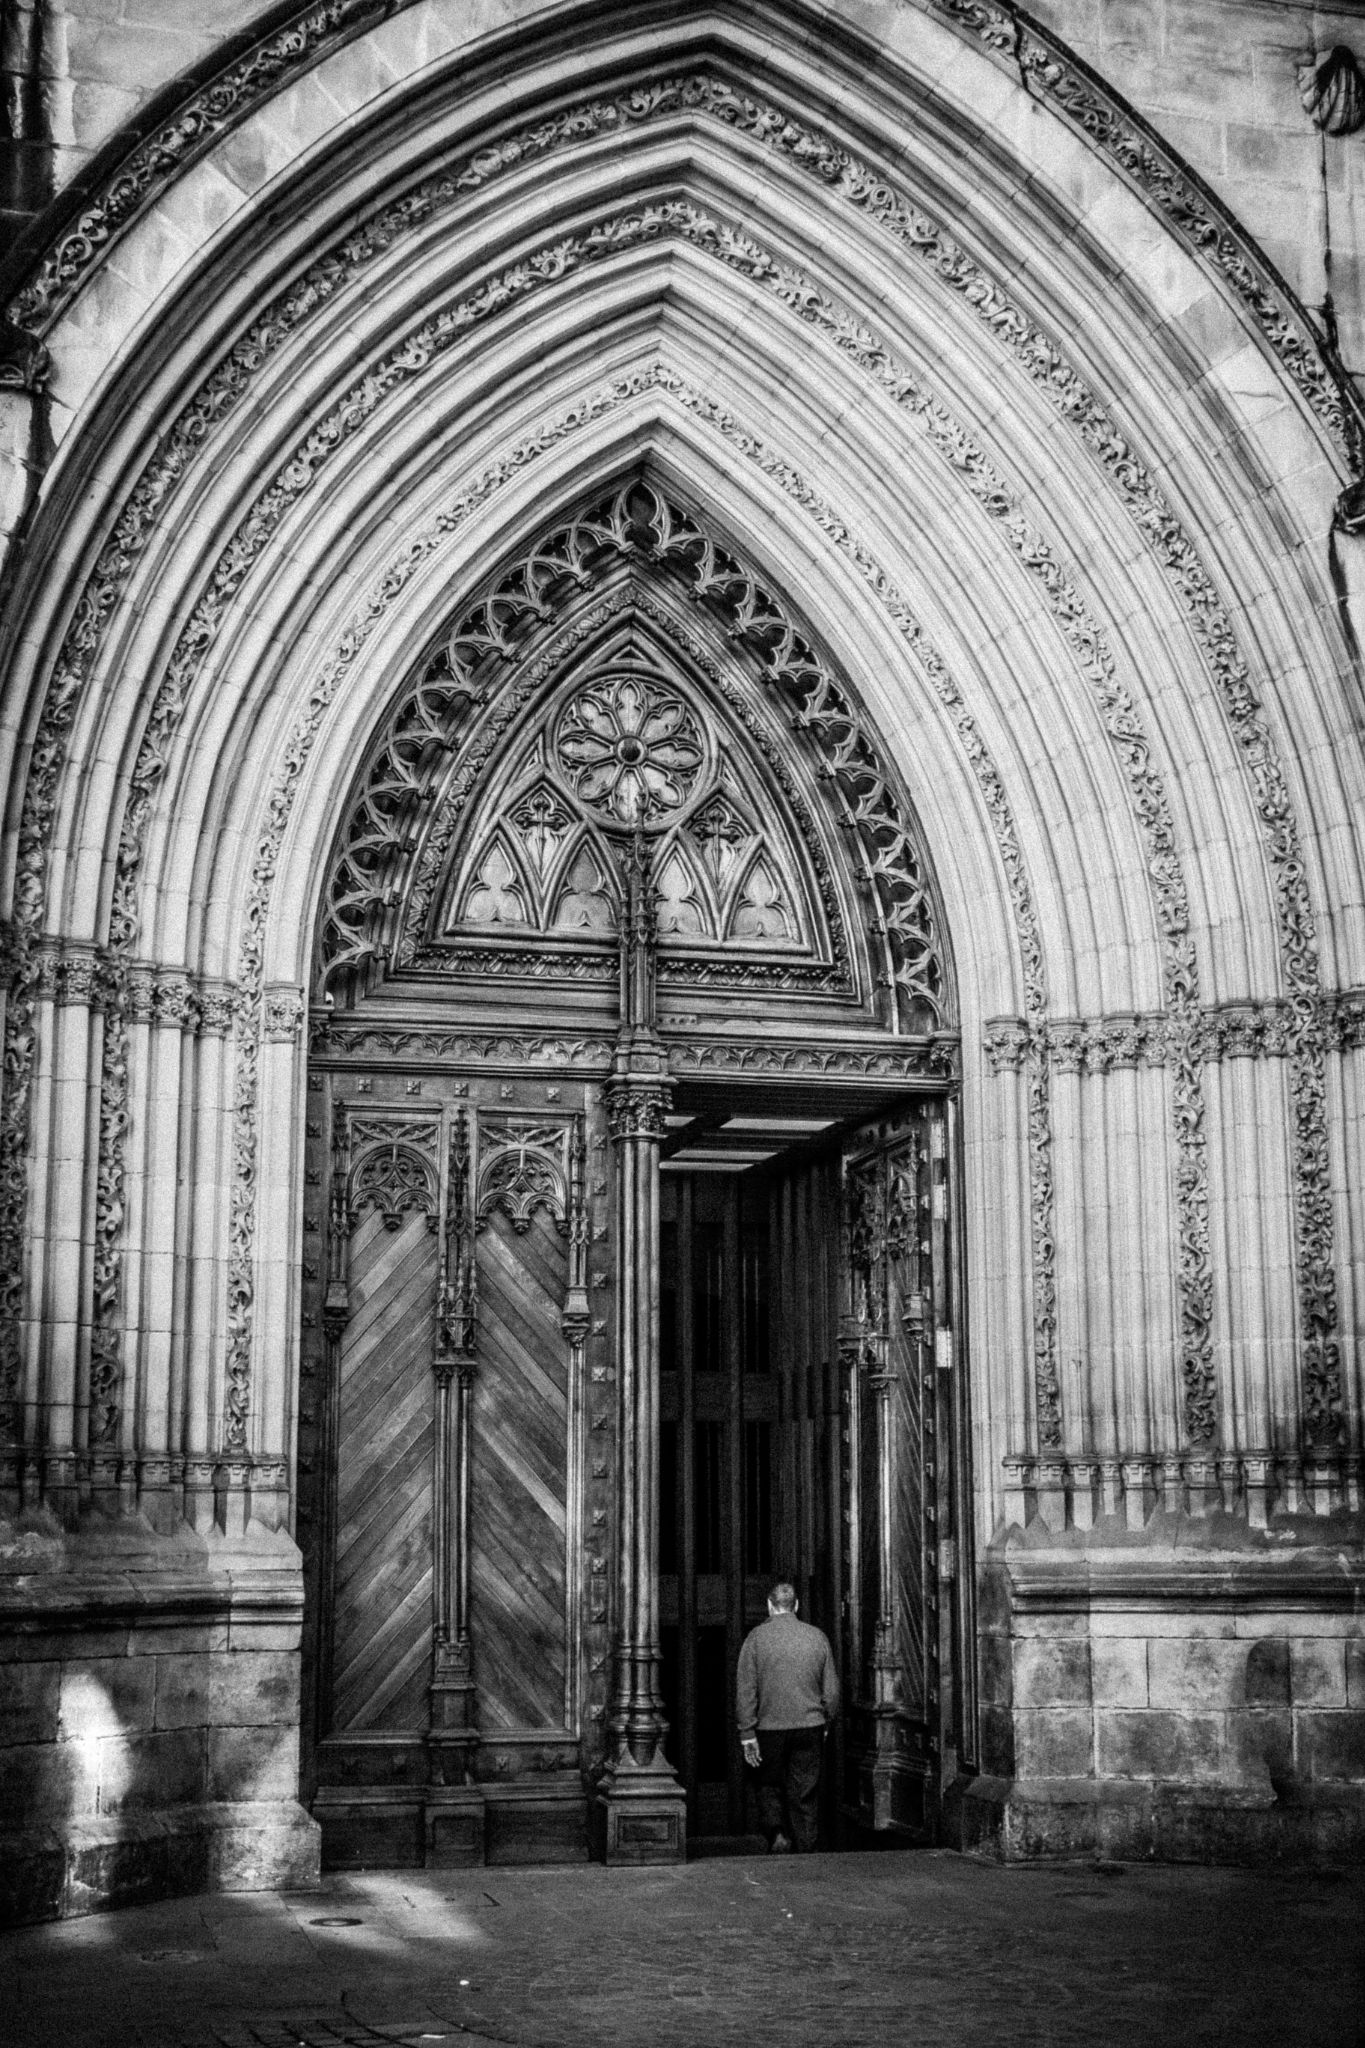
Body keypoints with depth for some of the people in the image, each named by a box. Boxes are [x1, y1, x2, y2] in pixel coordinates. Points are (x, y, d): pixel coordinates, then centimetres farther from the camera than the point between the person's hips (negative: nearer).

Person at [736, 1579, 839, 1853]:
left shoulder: (756, 1637, -4)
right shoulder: (817, 1636, 2)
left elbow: (745, 1689, -6)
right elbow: (832, 1689, 7)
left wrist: (747, 1734, -3)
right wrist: (825, 1722, 19)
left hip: (769, 1727, -1)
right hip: (810, 1726, 1)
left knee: (770, 1786, 15)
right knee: (805, 1792, 9)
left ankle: (776, 1832, -5)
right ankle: (805, 1850, 10)